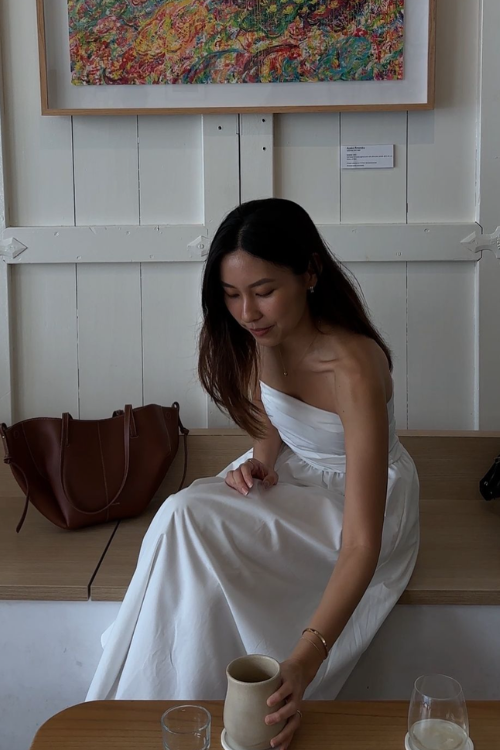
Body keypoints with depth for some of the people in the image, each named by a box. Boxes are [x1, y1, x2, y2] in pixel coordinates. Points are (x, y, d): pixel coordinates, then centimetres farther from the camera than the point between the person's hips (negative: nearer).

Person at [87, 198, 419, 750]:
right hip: (291, 474, 7)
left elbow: (361, 544, -38)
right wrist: (260, 461, -13)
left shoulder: (353, 369, -34)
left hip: (362, 497, -6)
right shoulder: (260, 337, -12)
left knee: (188, 519, -26)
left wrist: (304, 662, -48)